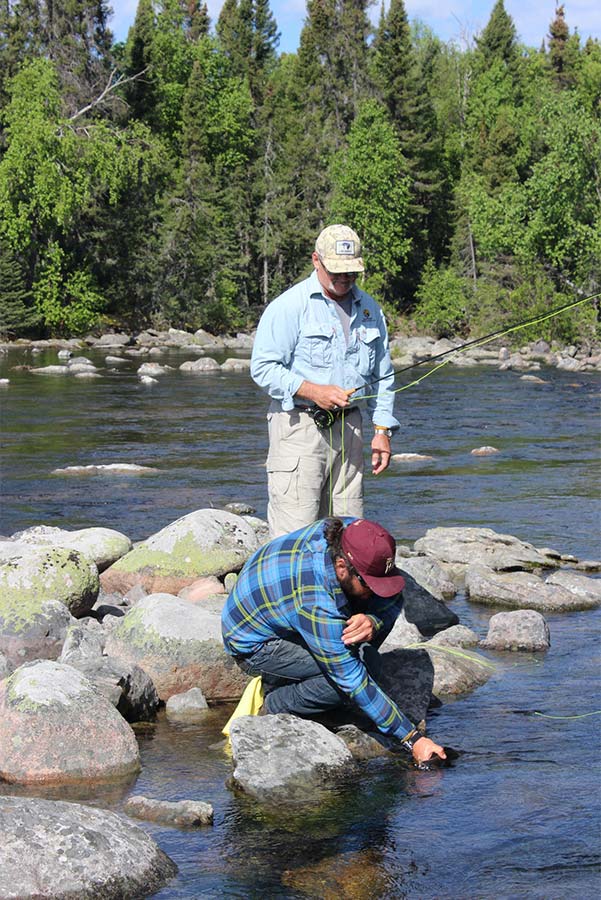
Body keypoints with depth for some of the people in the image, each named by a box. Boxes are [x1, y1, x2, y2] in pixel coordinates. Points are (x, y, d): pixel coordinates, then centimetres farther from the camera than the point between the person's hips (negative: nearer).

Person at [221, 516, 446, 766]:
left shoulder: (349, 531, -22)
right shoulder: (317, 604, -40)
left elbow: (392, 598, -10)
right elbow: (354, 681, -34)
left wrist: (372, 621, -34)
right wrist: (414, 740, -31)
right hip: (253, 644, -8)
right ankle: (273, 710, -4)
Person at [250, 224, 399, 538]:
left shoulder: (370, 310, 14)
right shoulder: (289, 306, -5)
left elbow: (382, 376, 21)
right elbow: (263, 368, -10)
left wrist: (382, 430, 12)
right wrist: (313, 391, -20)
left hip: (348, 427, 6)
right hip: (299, 426, -6)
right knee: (295, 534, -11)